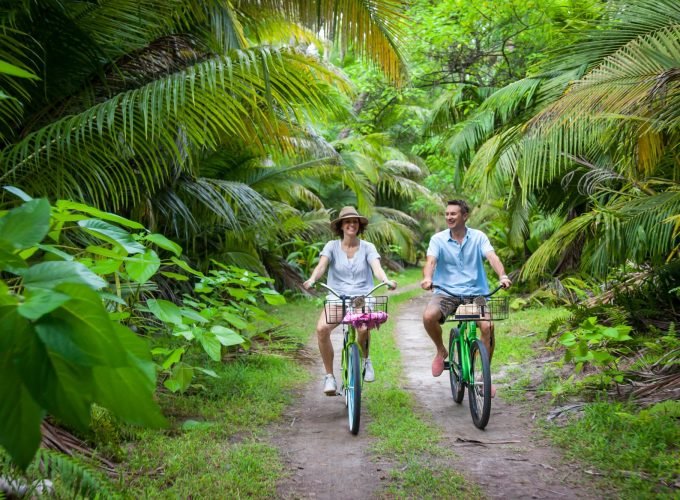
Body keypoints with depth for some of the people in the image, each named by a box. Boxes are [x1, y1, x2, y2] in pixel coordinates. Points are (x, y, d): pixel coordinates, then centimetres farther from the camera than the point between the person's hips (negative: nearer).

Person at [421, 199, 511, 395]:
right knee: (428, 316, -30)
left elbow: (492, 257, -13)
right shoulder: (438, 239, 1)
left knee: (488, 326, -24)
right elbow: (431, 261, -14)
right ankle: (441, 351, 3)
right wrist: (427, 278, -37)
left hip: (475, 292, 0)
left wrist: (502, 276, -34)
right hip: (446, 292, 0)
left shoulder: (478, 237, 2)